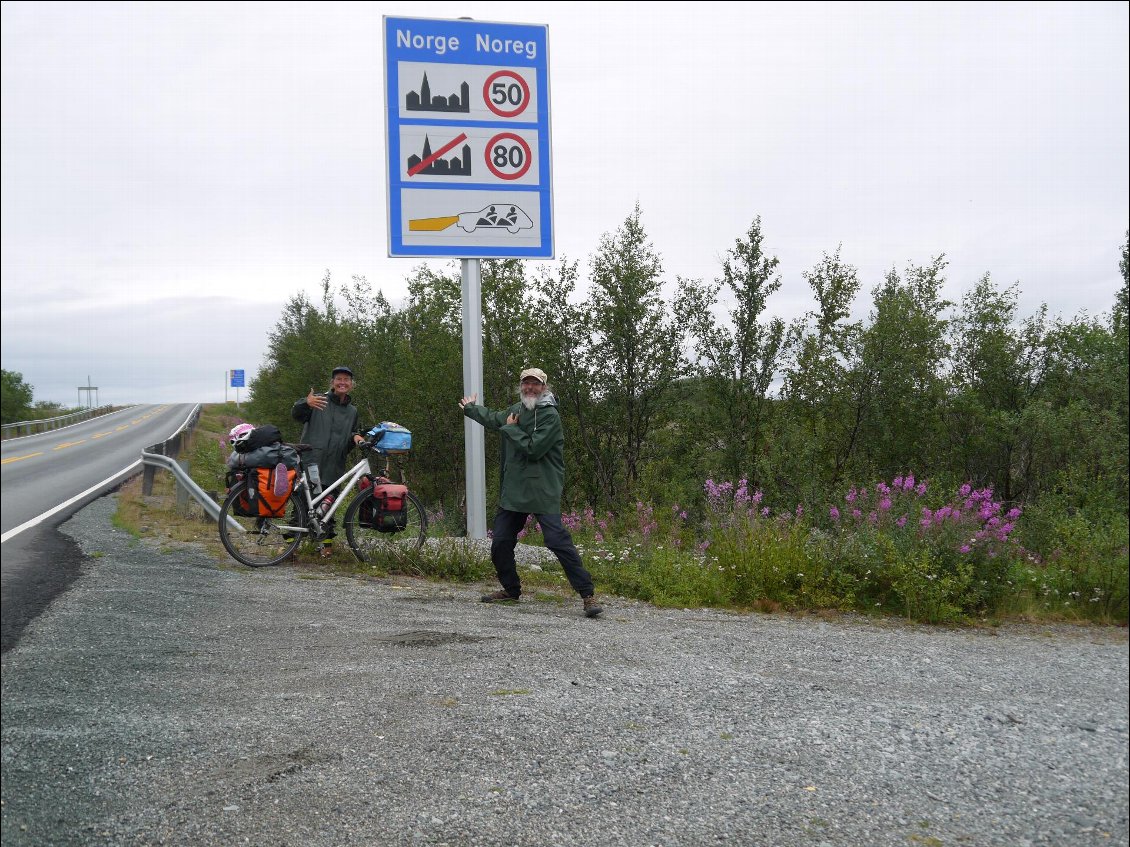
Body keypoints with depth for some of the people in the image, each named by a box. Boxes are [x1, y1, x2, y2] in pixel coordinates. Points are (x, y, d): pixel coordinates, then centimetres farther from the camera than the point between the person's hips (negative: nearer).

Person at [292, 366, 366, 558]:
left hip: (334, 466, 4)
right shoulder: (319, 400, 3)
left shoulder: (352, 411, 18)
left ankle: (327, 543, 18)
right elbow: (296, 414, -8)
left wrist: (355, 437, 2)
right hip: (310, 461, -4)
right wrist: (305, 403, -29)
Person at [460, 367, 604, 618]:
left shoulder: (550, 416, -11)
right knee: (500, 543, 10)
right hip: (513, 491, 8)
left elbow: (534, 448, -22)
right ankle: (511, 590, 30)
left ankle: (588, 595, -12)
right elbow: (494, 419, 34)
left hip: (543, 493, -7)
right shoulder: (517, 409, 12)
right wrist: (470, 408, 48)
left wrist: (511, 428, -9)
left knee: (558, 541, -16)